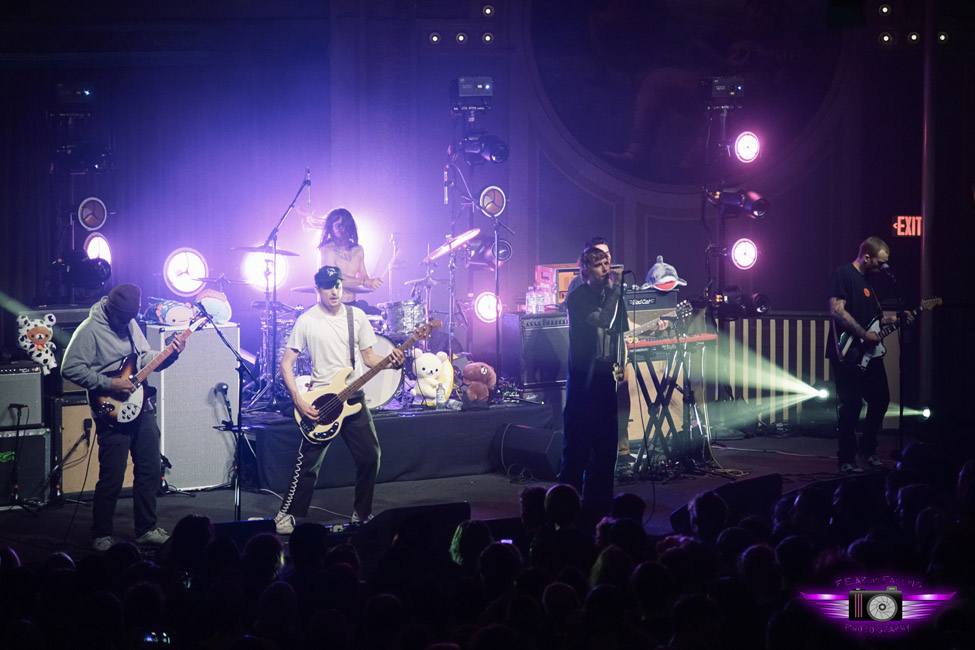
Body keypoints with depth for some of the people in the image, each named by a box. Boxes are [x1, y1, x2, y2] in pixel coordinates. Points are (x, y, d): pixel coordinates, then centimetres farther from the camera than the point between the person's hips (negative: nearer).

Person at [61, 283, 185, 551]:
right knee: (112, 479, -4)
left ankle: (146, 529, 24)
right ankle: (102, 535, 10)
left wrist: (169, 355, 1)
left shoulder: (130, 323, 10)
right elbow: (70, 368, -18)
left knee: (150, 470, 11)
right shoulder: (89, 330, -13)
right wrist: (109, 384, -20)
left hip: (142, 408, 7)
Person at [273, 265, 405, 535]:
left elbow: (368, 356, 10)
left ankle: (362, 513, 18)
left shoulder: (357, 316, 5)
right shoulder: (306, 321, -6)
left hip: (353, 399, 4)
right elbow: (286, 364, -4)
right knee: (308, 464, -5)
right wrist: (299, 400, -14)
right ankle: (287, 516, 9)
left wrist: (391, 361, -11)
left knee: (370, 456, 1)